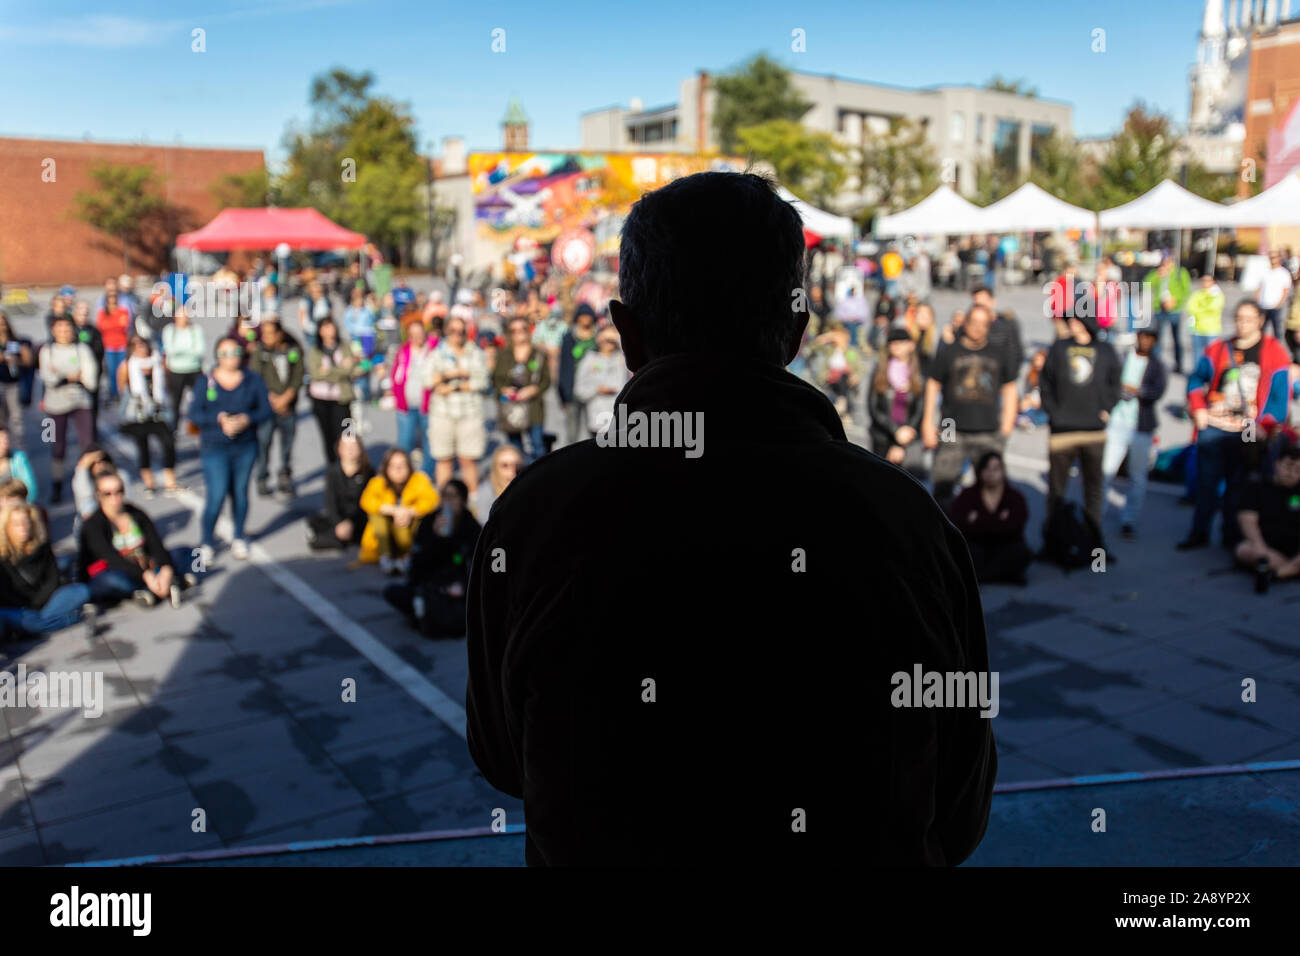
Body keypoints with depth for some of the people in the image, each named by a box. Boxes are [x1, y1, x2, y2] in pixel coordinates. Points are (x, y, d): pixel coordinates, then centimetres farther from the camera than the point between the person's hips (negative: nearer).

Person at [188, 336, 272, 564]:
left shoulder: (253, 380, 4)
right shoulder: (206, 382, -1)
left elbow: (267, 409, 1)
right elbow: (194, 413, -4)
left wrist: (246, 419, -17)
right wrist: (220, 419, -19)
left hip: (246, 447, 2)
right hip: (214, 448, -2)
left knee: (240, 491, 8)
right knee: (216, 495, -8)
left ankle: (239, 539, 26)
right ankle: (207, 542, 11)